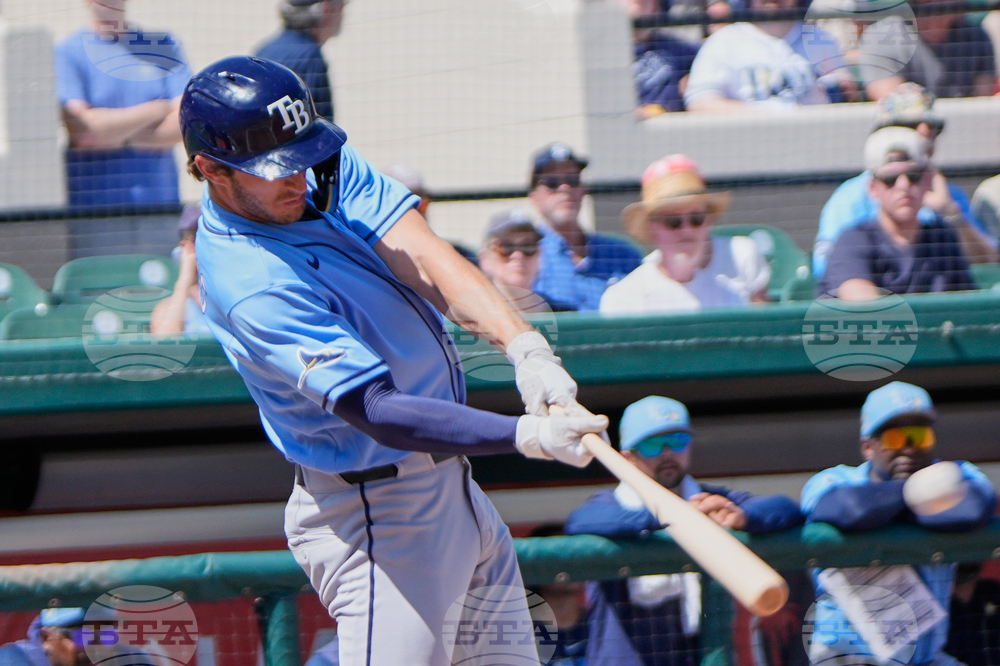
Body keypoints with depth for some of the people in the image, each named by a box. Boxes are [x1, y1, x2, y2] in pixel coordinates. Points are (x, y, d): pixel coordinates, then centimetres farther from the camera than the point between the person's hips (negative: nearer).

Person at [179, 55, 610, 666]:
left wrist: (524, 346, -31)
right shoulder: (252, 287, -28)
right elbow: (378, 411, -33)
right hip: (378, 515, -9)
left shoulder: (325, 167, -2)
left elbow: (424, 256, -14)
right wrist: (527, 437, -43)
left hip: (449, 480, 9)